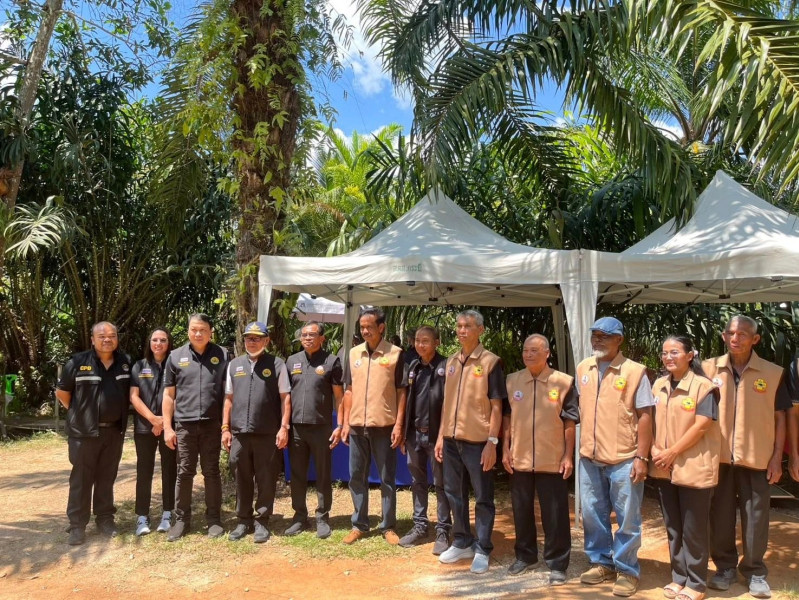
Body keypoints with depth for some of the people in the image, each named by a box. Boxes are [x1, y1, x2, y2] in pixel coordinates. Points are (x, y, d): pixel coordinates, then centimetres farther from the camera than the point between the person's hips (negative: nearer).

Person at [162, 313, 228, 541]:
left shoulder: (222, 355, 3)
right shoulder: (176, 356, 5)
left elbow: (228, 392, 5)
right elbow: (169, 395, 6)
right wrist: (167, 427, 1)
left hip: (212, 424, 0)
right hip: (184, 424, 1)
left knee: (212, 472, 8)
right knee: (184, 473, 7)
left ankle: (214, 519, 18)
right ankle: (181, 520, 19)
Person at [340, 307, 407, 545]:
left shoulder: (395, 354, -5)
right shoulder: (354, 353, 7)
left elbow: (401, 392, -3)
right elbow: (349, 390, 11)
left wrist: (398, 424, -9)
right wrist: (345, 422, 7)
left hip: (384, 426, -4)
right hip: (357, 426, 4)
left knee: (387, 479, 7)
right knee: (356, 477, 11)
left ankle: (388, 527, 20)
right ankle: (359, 525, 25)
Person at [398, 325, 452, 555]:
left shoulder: (445, 367, -10)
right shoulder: (413, 366, 9)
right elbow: (407, 400, 13)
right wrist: (404, 432, 11)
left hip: (436, 434, -6)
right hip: (415, 433, 6)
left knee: (441, 484, 5)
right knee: (418, 483, 15)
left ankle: (443, 532, 14)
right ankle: (419, 527, 26)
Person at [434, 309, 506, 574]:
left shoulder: (490, 362, -7)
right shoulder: (451, 362, 10)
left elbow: (496, 406, -9)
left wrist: (492, 442, -14)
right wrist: (441, 435, 11)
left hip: (478, 442, -6)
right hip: (452, 440, 6)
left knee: (483, 498, 5)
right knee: (454, 493, 15)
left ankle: (482, 550, 18)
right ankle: (462, 543, 30)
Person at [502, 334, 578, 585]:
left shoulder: (564, 382, -6)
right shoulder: (512, 381, 2)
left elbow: (570, 423, -3)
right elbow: (506, 418, 8)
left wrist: (568, 456, -6)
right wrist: (505, 450, 4)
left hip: (552, 460, -3)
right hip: (520, 459, 3)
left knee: (555, 514, 5)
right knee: (522, 510, 15)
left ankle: (557, 564, 20)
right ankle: (524, 555, 33)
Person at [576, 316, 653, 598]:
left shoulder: (634, 371, -10)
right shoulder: (583, 369, 5)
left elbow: (645, 416, -10)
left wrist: (641, 458, -14)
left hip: (623, 459, -5)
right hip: (590, 457, 5)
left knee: (627, 519, 7)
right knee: (593, 515, 15)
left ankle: (626, 570, 23)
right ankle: (601, 562, 32)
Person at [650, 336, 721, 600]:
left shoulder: (704, 386, -11)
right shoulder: (659, 386, 7)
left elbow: (701, 427, -16)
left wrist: (672, 453, -16)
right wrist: (655, 451, -4)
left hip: (693, 468, -6)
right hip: (664, 468, 6)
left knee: (693, 529, 4)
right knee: (673, 527, 14)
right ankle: (679, 577, 27)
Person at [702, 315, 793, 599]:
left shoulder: (773, 373, -2)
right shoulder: (709, 369, -1)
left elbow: (779, 417, 2)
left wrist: (777, 457, -2)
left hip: (756, 457, -1)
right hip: (718, 456, 1)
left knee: (756, 517, 8)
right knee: (720, 514, 9)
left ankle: (754, 571, 25)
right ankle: (724, 567, 26)